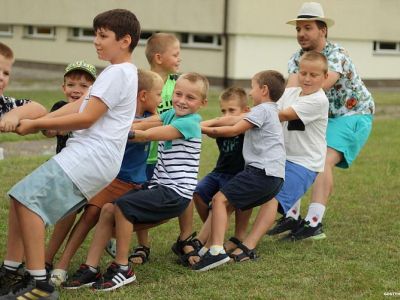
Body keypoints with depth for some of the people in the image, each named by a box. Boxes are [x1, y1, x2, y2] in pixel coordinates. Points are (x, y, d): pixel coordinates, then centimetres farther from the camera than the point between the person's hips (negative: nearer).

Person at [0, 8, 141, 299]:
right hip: (87, 154, 10)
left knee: (28, 199, -18)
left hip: (91, 156, -10)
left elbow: (85, 118, -16)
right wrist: (40, 121, 5)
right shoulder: (120, 72, 21)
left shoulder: (118, 73, -11)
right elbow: (78, 105, 17)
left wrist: (37, 124, -9)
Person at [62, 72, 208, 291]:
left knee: (123, 206, -21)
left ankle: (122, 268, -7)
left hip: (176, 193, -9)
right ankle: (90, 268, 0)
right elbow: (144, 124, -3)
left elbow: (147, 135, -19)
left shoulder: (189, 123, -13)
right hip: (160, 186, 9)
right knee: (108, 208, -2)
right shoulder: (171, 115, 12)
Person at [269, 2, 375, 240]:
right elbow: (291, 90, -19)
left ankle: (314, 223, -23)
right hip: (324, 116, 7)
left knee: (324, 160, -23)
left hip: (354, 114, -7)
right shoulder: (298, 58, -2)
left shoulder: (337, 55, -23)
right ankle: (293, 216, 2)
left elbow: (321, 86, -38)